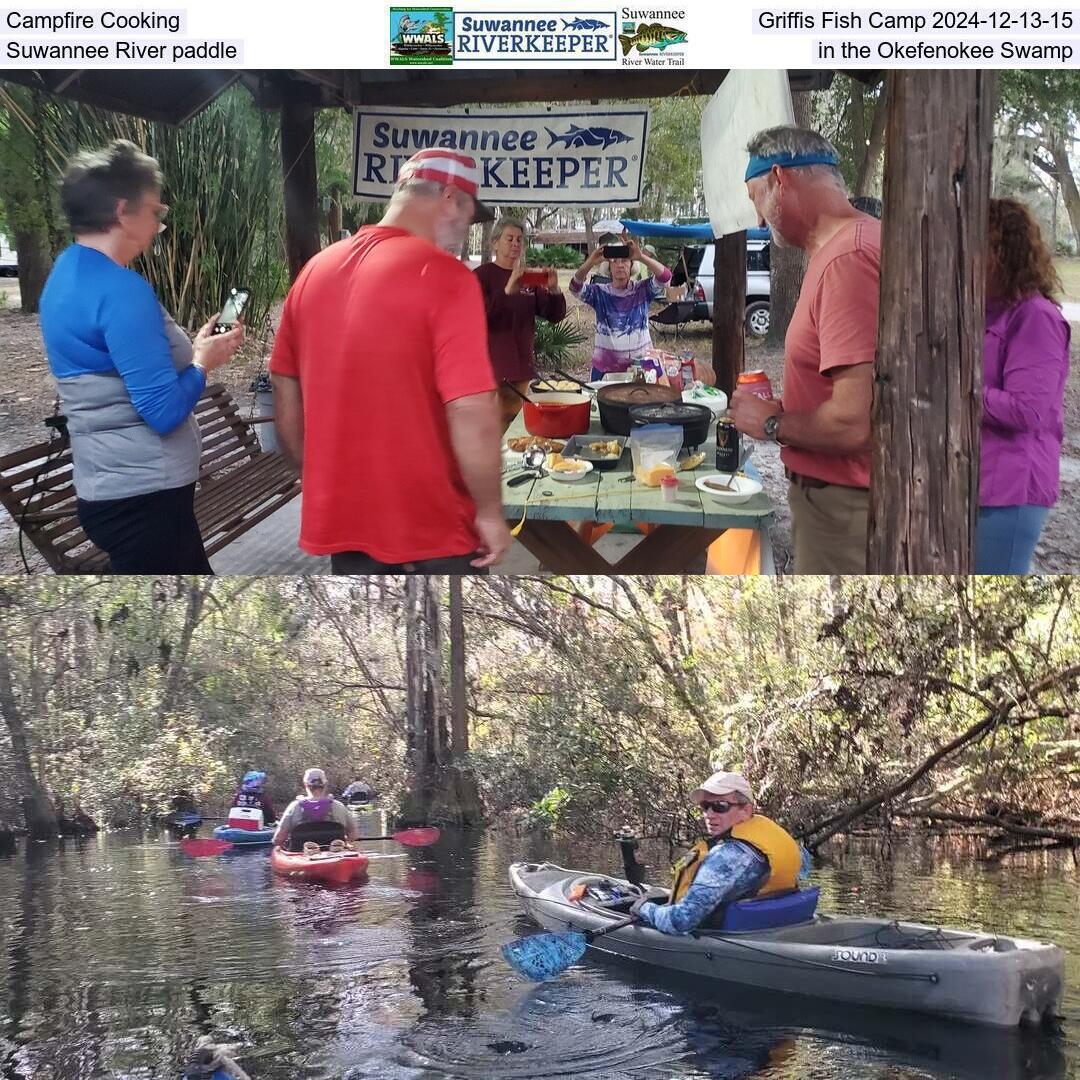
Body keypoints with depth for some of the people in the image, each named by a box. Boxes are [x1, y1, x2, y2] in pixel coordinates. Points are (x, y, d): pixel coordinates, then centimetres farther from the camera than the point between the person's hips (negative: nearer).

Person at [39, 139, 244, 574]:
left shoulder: (68, 273, 10)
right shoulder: (121, 290, -21)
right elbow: (164, 410, -23)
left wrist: (189, 351, 11)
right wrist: (203, 362, -5)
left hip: (113, 487, 10)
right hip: (143, 495, -10)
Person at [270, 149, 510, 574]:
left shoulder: (316, 270, 5)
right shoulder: (444, 276, -16)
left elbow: (285, 390, 12)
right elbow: (471, 410, -22)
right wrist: (490, 511, -11)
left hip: (342, 515, 6)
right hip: (430, 523, -6)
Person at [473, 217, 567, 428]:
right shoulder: (482, 275, -4)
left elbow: (556, 316, 8)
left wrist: (553, 289, -12)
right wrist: (507, 291, -32)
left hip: (521, 371, 6)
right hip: (491, 370, -6)